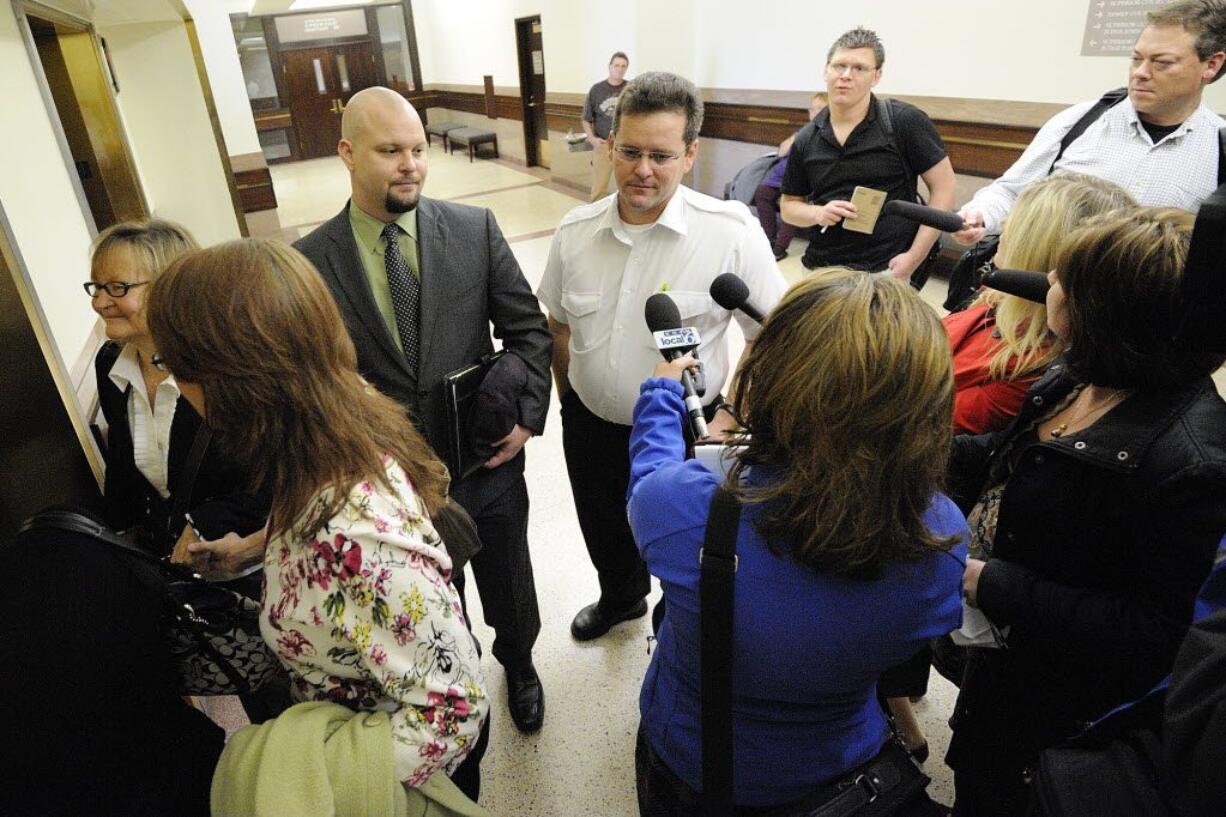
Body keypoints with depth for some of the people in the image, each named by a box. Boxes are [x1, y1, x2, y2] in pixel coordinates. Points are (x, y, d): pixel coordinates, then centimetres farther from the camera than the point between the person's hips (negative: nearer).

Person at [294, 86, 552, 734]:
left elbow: (527, 328, -2)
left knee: (509, 584, 24)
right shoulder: (310, 261, -10)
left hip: (490, 463, 1)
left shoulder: (475, 229, -8)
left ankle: (518, 665, 55)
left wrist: (526, 416, -9)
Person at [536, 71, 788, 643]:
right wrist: (570, 402, 10)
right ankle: (620, 599, 61)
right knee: (604, 539, 27)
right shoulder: (574, 231, -8)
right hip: (589, 425, 4)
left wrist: (725, 422, -16)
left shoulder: (732, 233, -21)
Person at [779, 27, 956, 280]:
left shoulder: (905, 121, -5)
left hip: (884, 272, -3)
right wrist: (817, 213, -8)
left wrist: (914, 258, -10)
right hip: (819, 270, 4)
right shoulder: (806, 140, 6)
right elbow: (789, 205, 15)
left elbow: (943, 186, -2)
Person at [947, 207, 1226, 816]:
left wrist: (995, 587, -30)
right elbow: (1003, 462, 8)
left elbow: (1152, 635, -29)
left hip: (1045, 700, -7)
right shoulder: (1082, 376, -8)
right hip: (993, 643, 7)